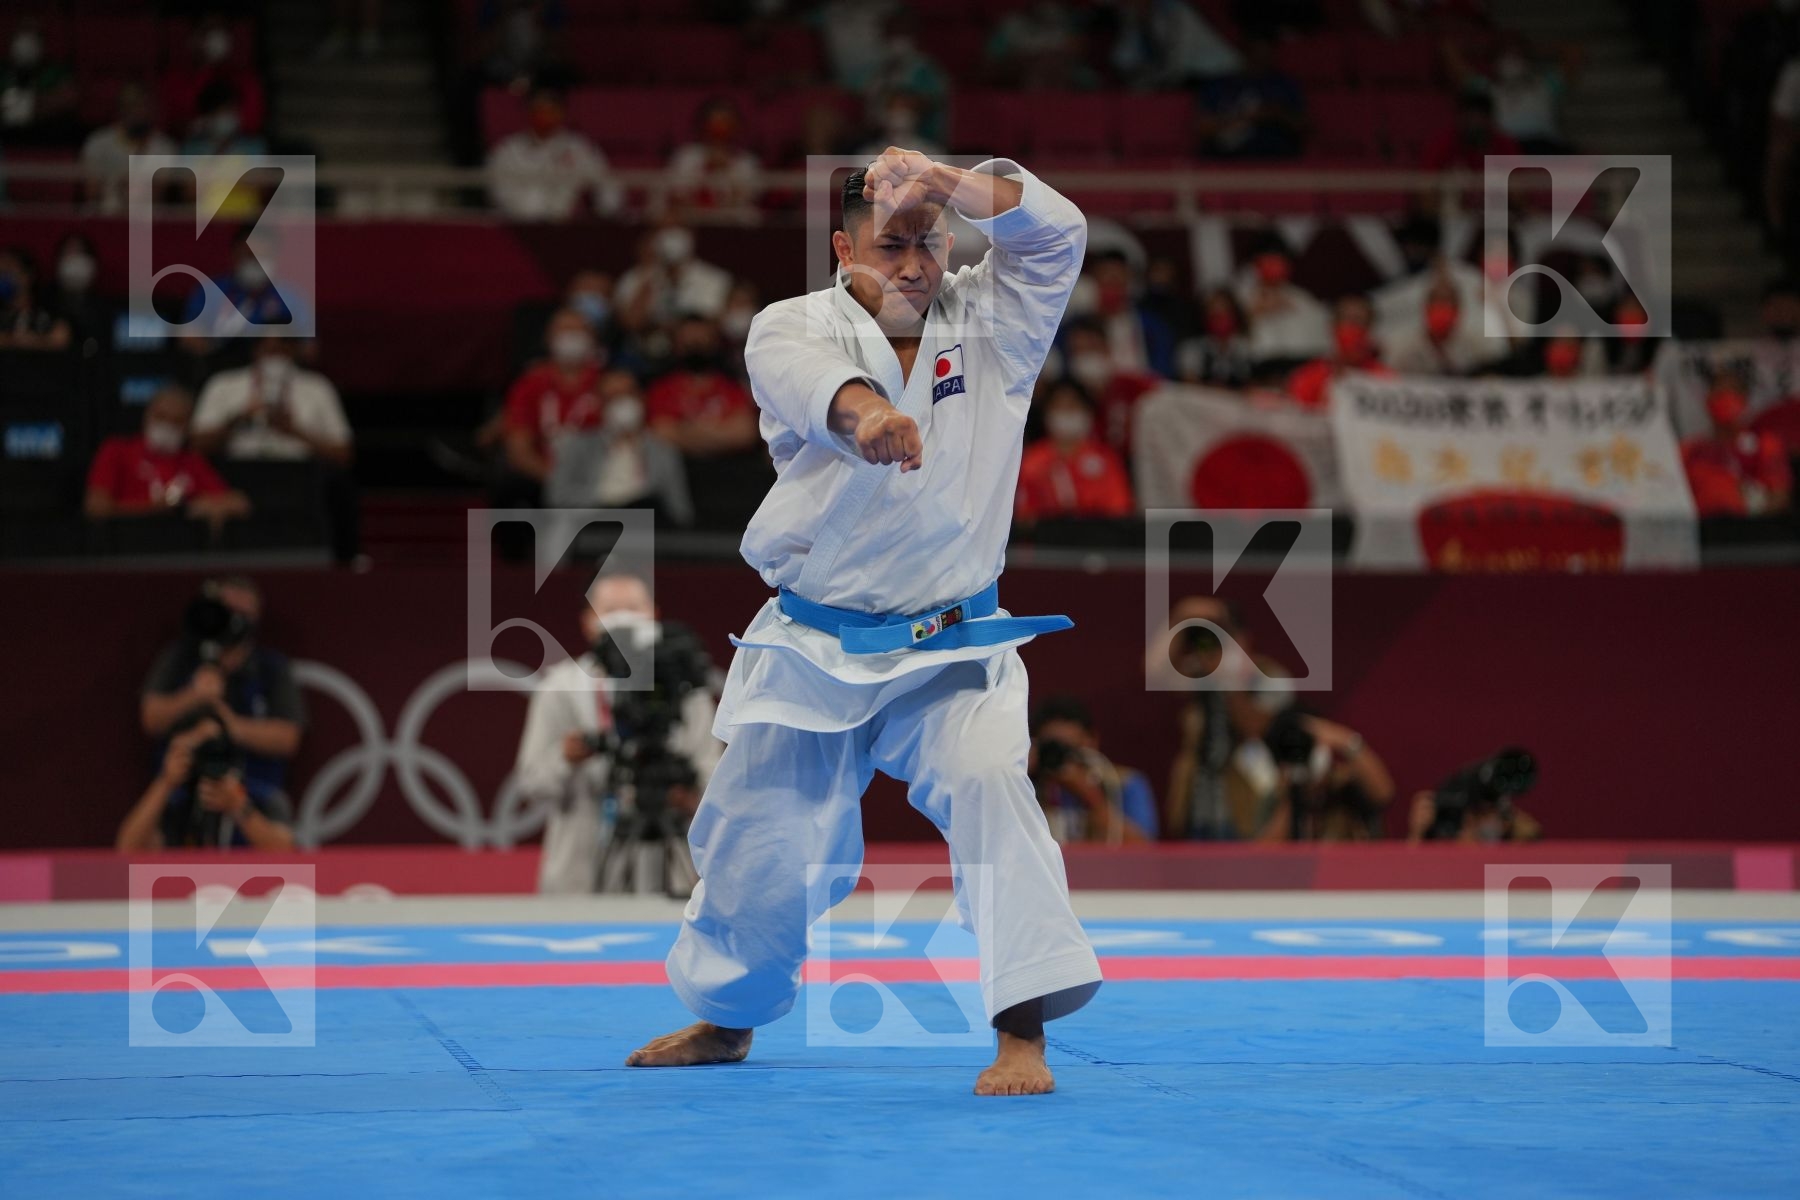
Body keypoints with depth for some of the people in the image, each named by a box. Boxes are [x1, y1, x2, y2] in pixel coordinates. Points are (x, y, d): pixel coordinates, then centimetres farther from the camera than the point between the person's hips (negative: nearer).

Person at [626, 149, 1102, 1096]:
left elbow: (1054, 233, -11)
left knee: (988, 783, -25)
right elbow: (801, 372, -30)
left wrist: (946, 182, -27)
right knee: (755, 828, 11)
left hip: (950, 652, 0)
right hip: (809, 653, 0)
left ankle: (1023, 1032, -25)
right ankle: (725, 1017, 39)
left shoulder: (985, 324, 3)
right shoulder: (796, 325, -6)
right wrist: (859, 407, -54)